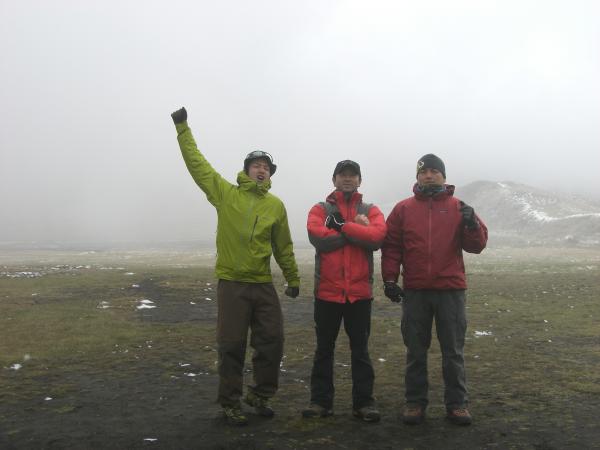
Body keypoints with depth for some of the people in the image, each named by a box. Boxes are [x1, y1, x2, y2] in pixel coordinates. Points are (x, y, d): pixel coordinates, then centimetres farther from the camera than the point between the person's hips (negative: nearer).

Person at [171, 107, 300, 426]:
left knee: (272, 341, 7)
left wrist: (293, 278, 15)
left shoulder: (276, 205, 6)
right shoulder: (225, 194, -1)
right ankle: (230, 403, 17)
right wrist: (183, 129, -5)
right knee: (232, 346, 3)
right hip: (232, 283, -3)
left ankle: (260, 394, 28)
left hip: (263, 284, 3)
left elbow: (283, 246, 13)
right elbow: (197, 163, -3)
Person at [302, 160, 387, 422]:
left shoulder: (371, 211, 8)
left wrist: (342, 226, -12)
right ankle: (321, 401, 19)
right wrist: (357, 229, -11)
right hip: (327, 290, 0)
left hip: (360, 291, 0)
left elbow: (377, 236, -13)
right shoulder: (320, 209, 5)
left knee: (360, 349, 8)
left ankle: (364, 402, 16)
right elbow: (317, 236, -15)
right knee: (324, 349, 9)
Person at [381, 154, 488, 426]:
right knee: (415, 351, 9)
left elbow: (477, 245, 0)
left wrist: (471, 224, -18)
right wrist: (389, 279, -4)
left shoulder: (458, 208, 5)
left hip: (451, 290, 0)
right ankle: (415, 403, 19)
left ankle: (456, 404, 17)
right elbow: (391, 247, 5)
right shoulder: (403, 209, 6)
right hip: (414, 291, 1)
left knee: (453, 351, 6)